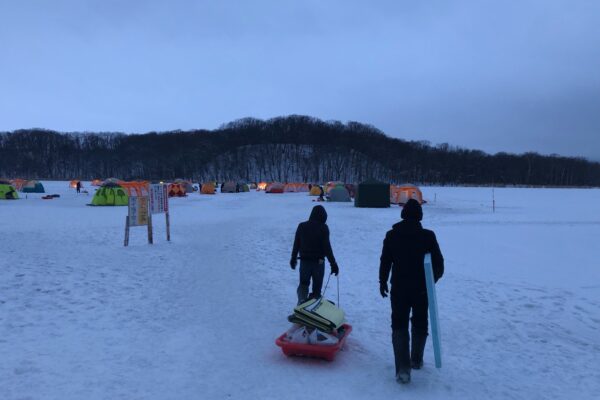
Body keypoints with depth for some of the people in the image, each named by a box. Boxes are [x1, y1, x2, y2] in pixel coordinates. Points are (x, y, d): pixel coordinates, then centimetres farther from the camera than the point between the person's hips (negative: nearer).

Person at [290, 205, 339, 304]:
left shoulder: (302, 226, 0)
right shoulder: (323, 228, -12)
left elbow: (296, 244, 6)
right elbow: (327, 247, -14)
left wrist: (293, 258, 19)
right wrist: (333, 264, -9)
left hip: (304, 261, 3)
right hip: (318, 262, -3)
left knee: (303, 284, 19)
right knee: (317, 286, 12)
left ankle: (302, 300, -3)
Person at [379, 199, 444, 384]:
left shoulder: (392, 235, -4)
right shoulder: (428, 236, -8)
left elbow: (385, 262, 0)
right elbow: (439, 263, -5)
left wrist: (383, 282, 13)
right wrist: (432, 278, 14)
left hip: (399, 288, 0)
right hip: (422, 288, 0)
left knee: (399, 326, 5)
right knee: (420, 324, 19)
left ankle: (403, 368, -8)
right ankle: (416, 360, 33)